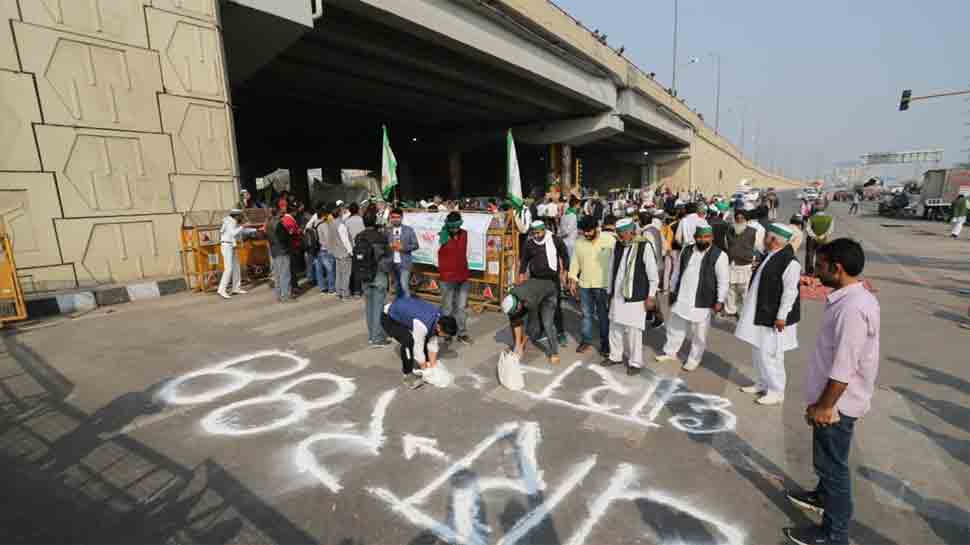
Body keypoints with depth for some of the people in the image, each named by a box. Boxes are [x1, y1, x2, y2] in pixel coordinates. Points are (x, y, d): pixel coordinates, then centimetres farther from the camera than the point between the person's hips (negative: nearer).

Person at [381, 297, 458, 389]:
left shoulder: (439, 318, -13)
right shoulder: (421, 325, -37)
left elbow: (433, 343, -3)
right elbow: (418, 350, -26)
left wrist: (433, 366, -1)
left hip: (403, 315, 8)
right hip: (389, 318, -8)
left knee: (425, 338, 4)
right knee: (409, 341, -28)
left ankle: (426, 364, 22)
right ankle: (408, 374, -11)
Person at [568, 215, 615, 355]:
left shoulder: (609, 240, -8)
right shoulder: (579, 242, 4)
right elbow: (575, 261, 10)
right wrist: (573, 279, 6)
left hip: (604, 284, -3)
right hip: (585, 285, 4)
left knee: (604, 316, 6)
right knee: (586, 314, 12)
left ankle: (605, 343, 19)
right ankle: (586, 342, 24)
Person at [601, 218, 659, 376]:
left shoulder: (645, 246, -12)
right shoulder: (617, 245, 4)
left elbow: (653, 275, -9)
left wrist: (651, 296, -9)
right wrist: (610, 292, 14)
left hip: (635, 297, -6)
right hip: (617, 296, 6)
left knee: (633, 330, 1)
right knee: (615, 327, 15)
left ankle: (635, 362, 18)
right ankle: (615, 356, 33)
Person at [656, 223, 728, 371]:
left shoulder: (719, 255, -10)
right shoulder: (686, 251, 6)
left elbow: (723, 280, -10)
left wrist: (720, 301, -13)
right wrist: (672, 290, 14)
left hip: (702, 301, -5)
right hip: (681, 298, 5)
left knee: (699, 334, 8)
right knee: (674, 326, 18)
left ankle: (694, 359, 26)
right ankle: (670, 352, 36)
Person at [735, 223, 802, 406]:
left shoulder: (789, 261, -20)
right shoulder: (769, 256, 8)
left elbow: (790, 292, -21)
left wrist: (781, 316, -20)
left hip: (773, 318, -9)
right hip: (760, 314, 9)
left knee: (769, 354, -1)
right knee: (758, 352, 18)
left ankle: (776, 391, 16)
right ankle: (763, 384, 33)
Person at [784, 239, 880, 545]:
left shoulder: (851, 307, -28)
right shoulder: (855, 297, 4)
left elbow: (843, 368, -27)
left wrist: (824, 406, -19)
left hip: (838, 403, -9)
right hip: (837, 399, 9)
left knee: (832, 465, 6)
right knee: (828, 460, 27)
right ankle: (823, 496, 48)